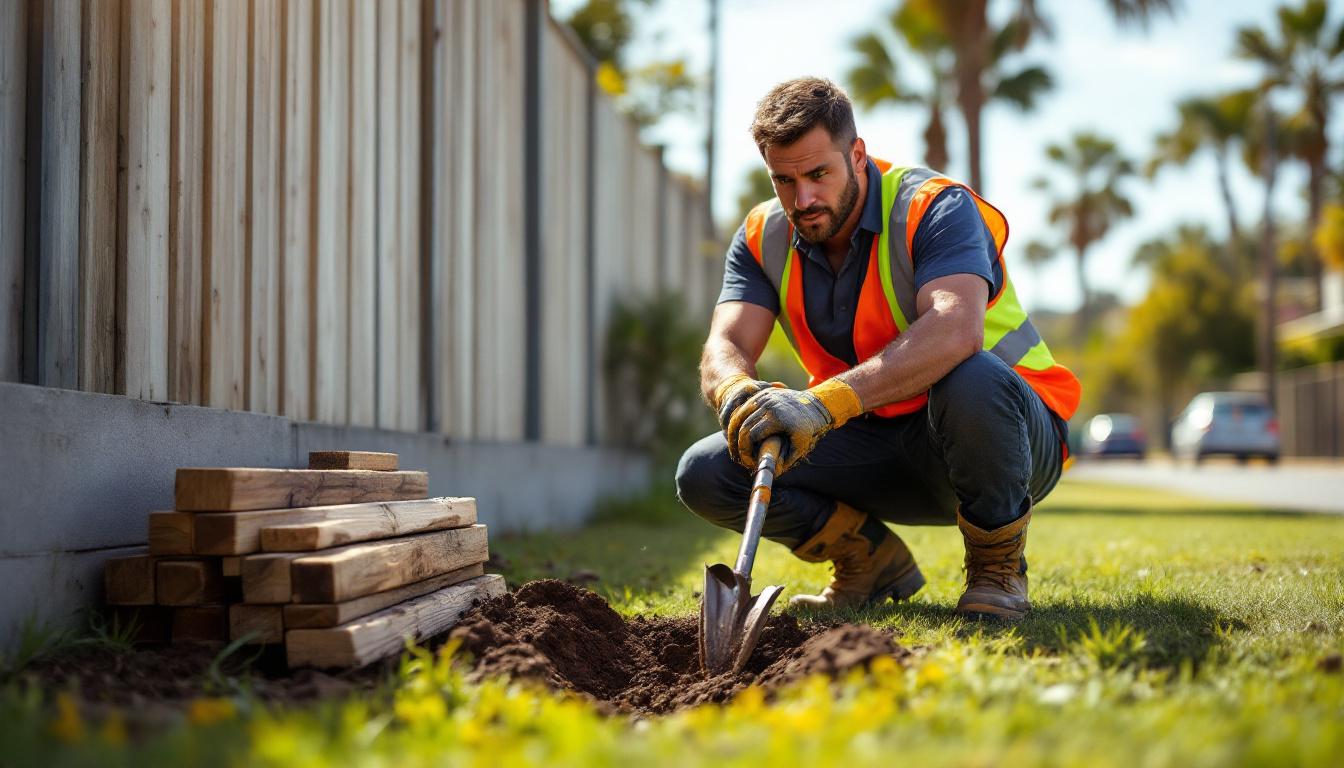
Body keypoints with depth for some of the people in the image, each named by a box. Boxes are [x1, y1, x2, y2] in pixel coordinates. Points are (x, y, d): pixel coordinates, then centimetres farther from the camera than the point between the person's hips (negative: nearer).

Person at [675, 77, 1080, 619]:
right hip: (879, 442, 5)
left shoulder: (934, 208, -20)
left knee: (969, 380, -41)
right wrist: (738, 393, -41)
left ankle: (997, 565, -13)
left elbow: (955, 330, -40)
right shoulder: (764, 238, -2)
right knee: (704, 474, -14)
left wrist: (824, 402, -52)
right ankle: (872, 559, 8)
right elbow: (725, 347, -15)